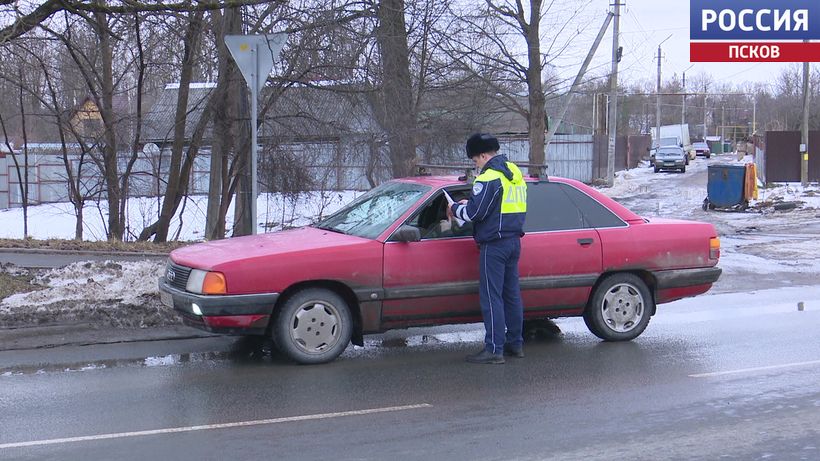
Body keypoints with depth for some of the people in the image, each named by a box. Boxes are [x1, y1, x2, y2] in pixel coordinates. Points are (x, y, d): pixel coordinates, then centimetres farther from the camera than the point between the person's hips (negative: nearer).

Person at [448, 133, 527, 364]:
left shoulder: (489, 178, -17)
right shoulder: (515, 172, 12)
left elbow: (474, 213, -19)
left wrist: (455, 209, 1)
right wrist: (469, 204, 18)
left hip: (494, 245, -9)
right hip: (514, 241, 9)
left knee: (491, 297, -5)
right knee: (512, 294, 15)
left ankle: (494, 349, -5)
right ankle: (515, 343, 22)